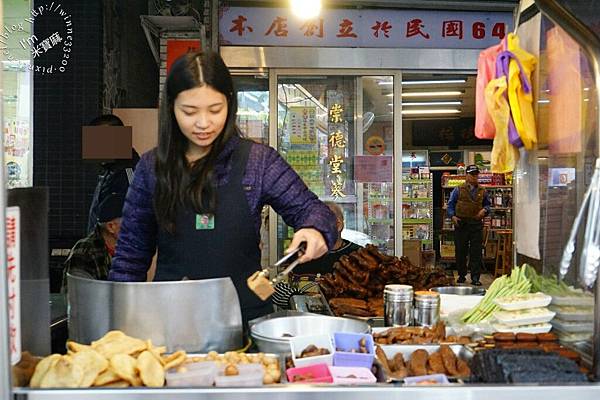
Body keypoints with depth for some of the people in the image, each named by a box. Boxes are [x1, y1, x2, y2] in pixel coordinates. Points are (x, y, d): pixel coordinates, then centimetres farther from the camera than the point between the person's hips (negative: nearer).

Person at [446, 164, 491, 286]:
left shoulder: (482, 191, 10)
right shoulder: (459, 190, 3)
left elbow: (487, 205, 18)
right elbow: (450, 204, 5)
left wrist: (484, 210, -3)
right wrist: (452, 216, -9)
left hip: (476, 224, 1)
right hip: (461, 223, -1)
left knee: (476, 252, -2)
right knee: (460, 251, 5)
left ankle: (475, 277, 2)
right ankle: (461, 275, 18)